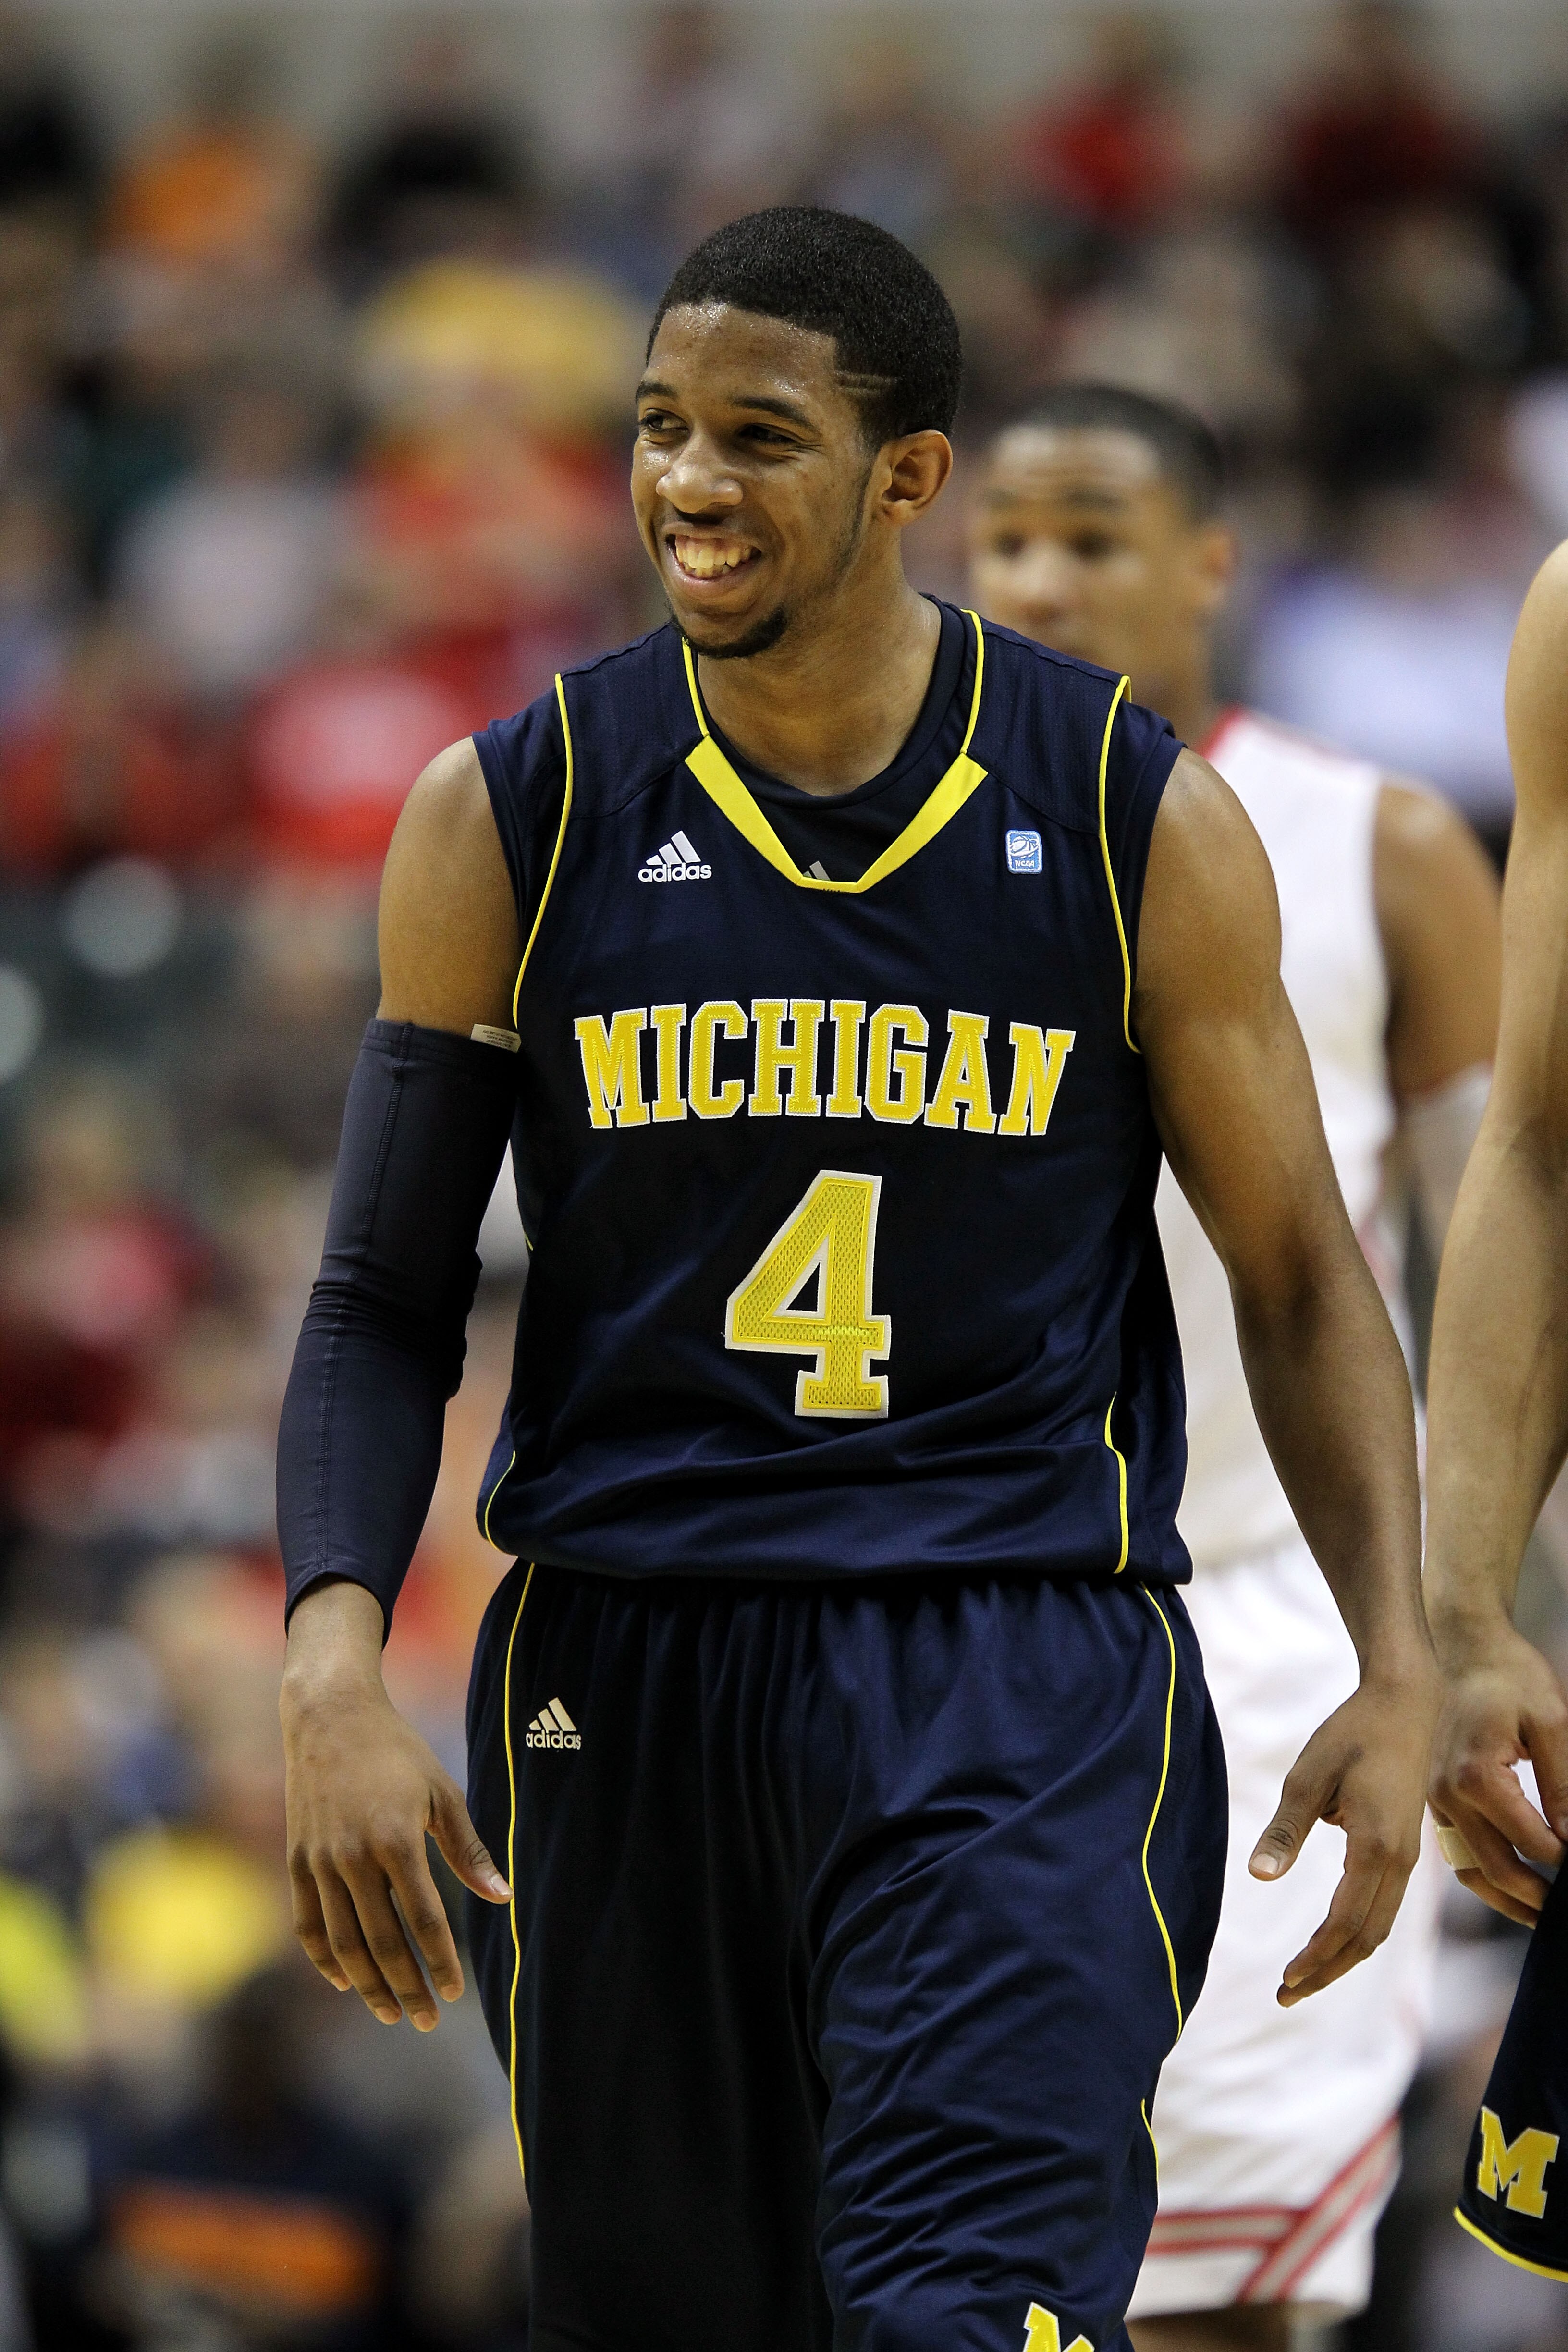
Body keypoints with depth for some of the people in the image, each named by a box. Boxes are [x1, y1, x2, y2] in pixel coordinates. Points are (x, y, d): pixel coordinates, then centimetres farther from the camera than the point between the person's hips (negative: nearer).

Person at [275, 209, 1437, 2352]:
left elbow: (1301, 1279, 8)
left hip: (1025, 1674, -2)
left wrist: (1398, 1667, -3)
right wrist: (334, 1669, -10)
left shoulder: (1144, 826, 0)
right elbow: (387, 1303, 6)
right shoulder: (508, 822, 3)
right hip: (622, 1669, 2)